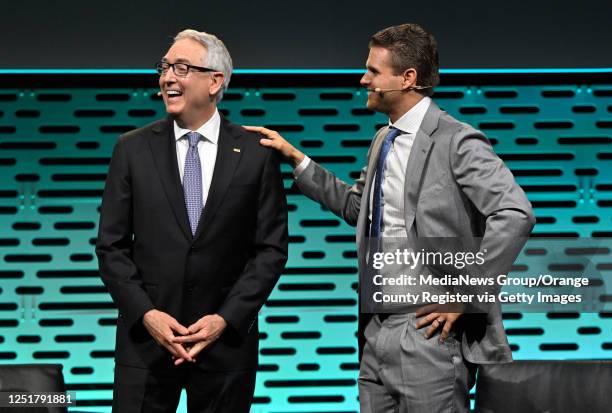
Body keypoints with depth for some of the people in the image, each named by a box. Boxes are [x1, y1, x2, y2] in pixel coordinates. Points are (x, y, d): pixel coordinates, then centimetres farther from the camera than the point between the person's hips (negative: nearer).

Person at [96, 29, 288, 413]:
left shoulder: (257, 153, 0)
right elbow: (111, 246, 3)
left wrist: (226, 319, -9)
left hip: (228, 340, 0)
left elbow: (271, 248, 0)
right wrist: (146, 314, -9)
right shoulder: (133, 149, 3)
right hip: (146, 339, 1)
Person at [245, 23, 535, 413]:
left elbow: (515, 214, -20)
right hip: (378, 329, 8)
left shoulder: (456, 142, -13)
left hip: (428, 332, -8)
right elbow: (357, 206, 23)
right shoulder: (384, 140, 14)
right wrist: (296, 159, 16)